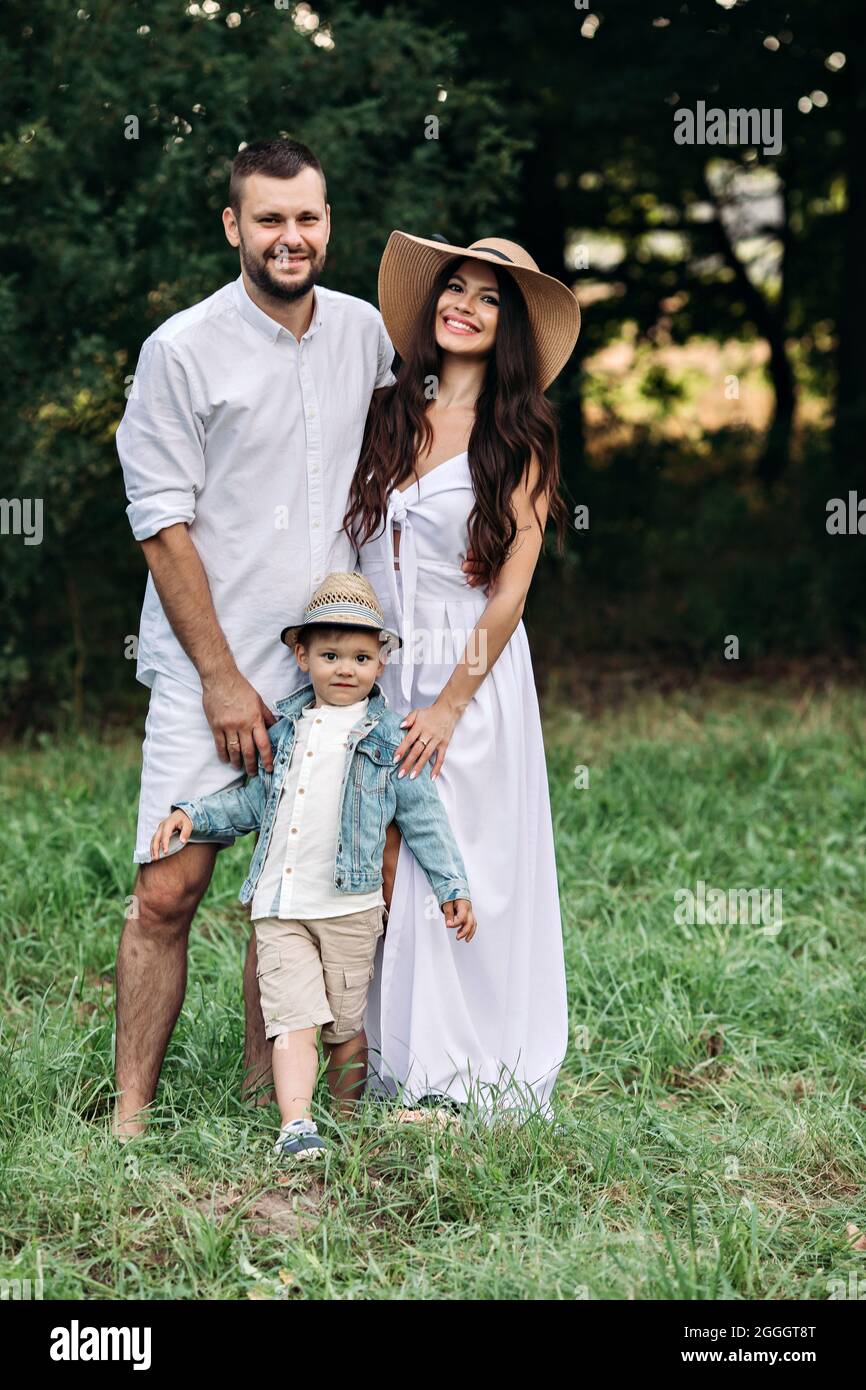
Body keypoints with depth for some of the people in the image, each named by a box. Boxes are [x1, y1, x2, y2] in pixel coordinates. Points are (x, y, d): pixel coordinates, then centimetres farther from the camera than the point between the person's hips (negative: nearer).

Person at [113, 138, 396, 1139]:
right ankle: (130, 1115, 2)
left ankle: (262, 1095, 21)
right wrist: (222, 678, -11)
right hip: (210, 670, -4)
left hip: (326, 669, 4)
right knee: (169, 890, -7)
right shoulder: (183, 350, -7)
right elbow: (161, 524, -8)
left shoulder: (366, 334, 7)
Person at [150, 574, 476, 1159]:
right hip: (280, 907, 2)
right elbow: (255, 800, 20)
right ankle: (296, 1127, -17)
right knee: (293, 1017, -10)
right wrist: (192, 814, 8)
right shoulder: (287, 726, 11)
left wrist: (453, 887, 0)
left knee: (346, 1024, 7)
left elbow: (423, 816, 4)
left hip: (350, 907, -2)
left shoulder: (390, 737, 1)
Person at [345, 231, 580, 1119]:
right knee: (378, 870, 5)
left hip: (471, 678, -4)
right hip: (376, 673, 4)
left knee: (460, 871, -1)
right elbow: (346, 543, 13)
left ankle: (472, 1075, 11)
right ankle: (393, 1063, 16)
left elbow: (511, 591, -7)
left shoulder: (519, 439, -3)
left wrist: (449, 705, -12)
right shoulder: (388, 416, 8)